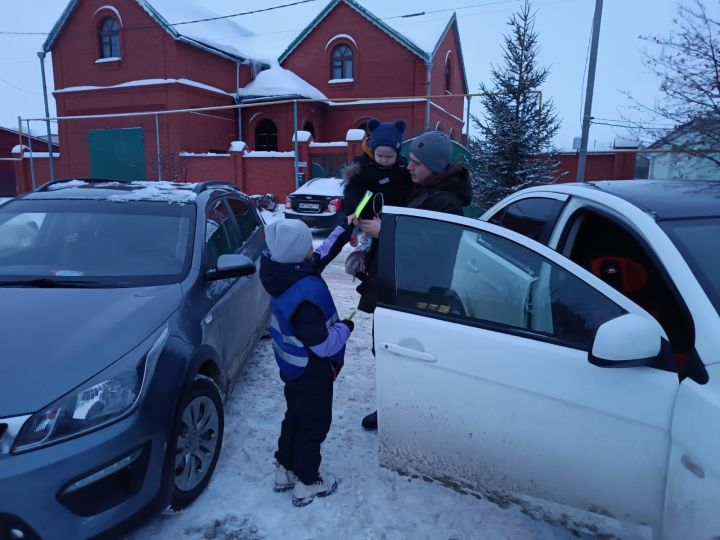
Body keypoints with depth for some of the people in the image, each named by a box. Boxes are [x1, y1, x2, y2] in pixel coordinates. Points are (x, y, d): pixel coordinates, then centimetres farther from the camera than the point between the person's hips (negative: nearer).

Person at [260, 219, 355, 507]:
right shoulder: (304, 295, -37)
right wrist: (345, 327, -13)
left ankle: (284, 470, 43)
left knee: (295, 417, 26)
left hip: (294, 366, 8)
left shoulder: (284, 272, -10)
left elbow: (320, 257, 9)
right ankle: (306, 484, 32)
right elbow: (324, 345, -31)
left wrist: (343, 230, 13)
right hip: (310, 371, -8)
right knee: (314, 424, 13)